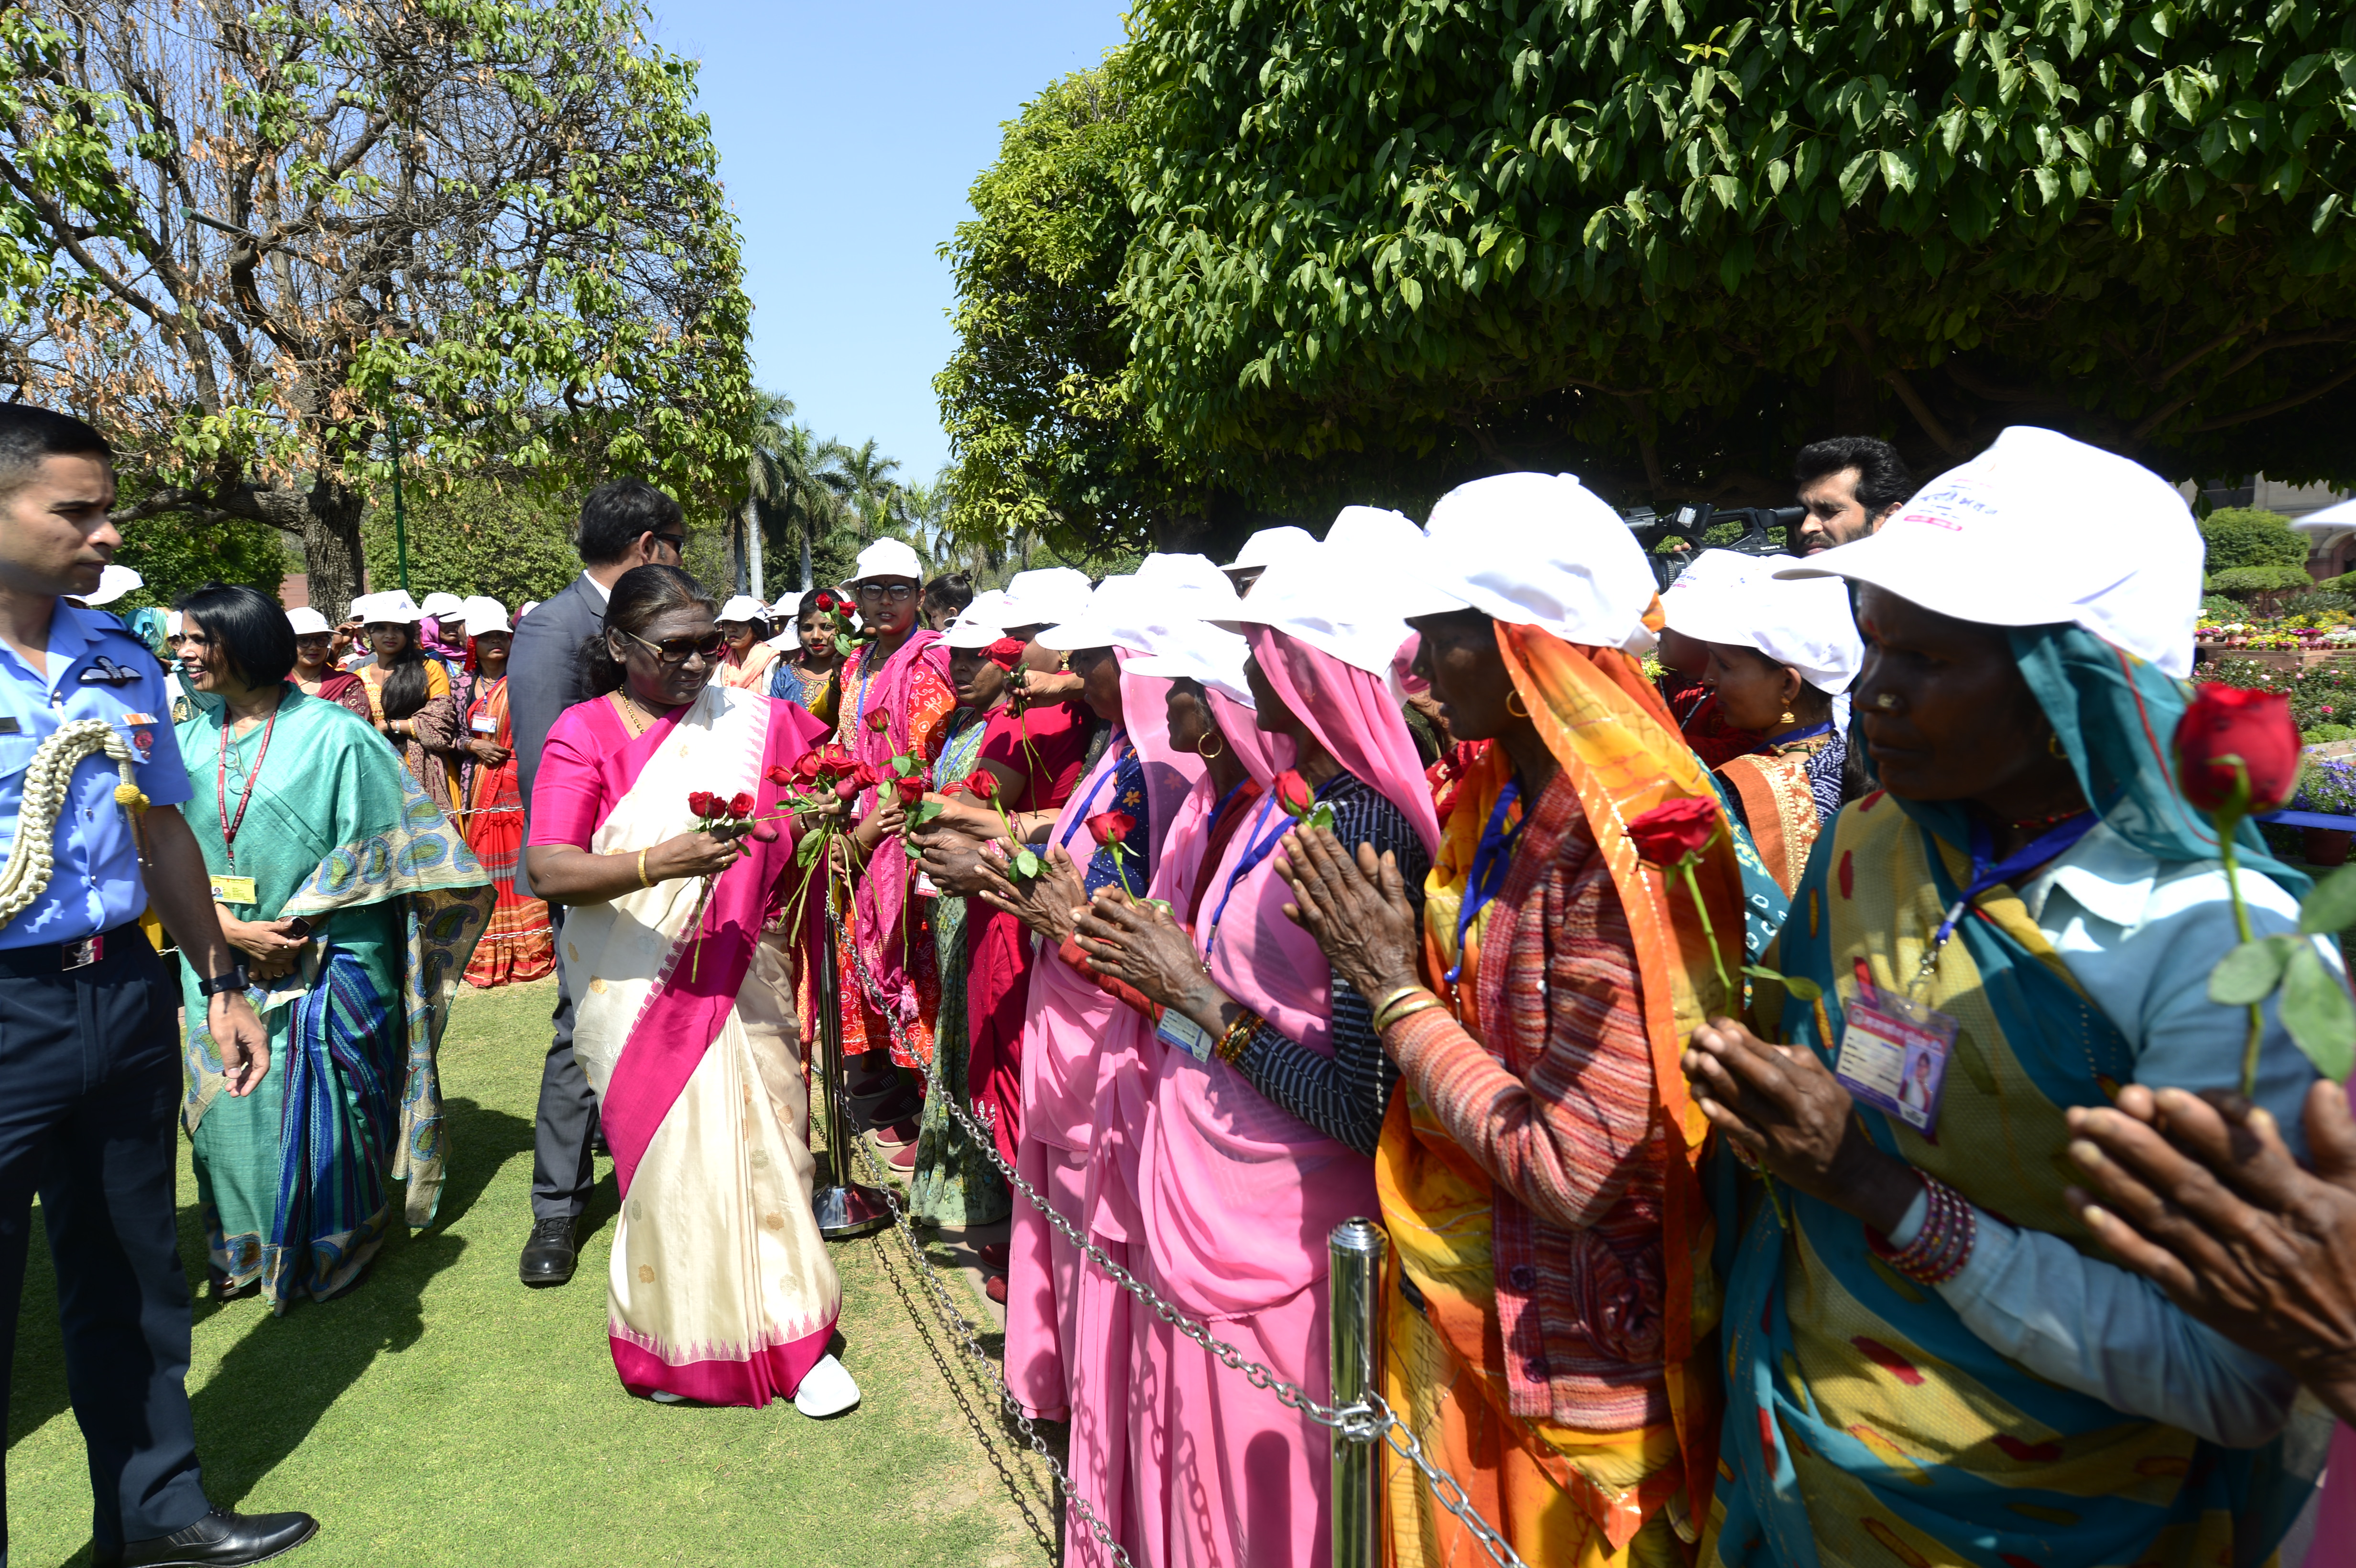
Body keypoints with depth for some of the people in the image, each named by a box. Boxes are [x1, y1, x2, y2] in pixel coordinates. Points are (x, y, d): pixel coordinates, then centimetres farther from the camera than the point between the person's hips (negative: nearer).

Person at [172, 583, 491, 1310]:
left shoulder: (334, 736, -9)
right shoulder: (189, 743, 5)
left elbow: (366, 852, -8)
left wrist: (293, 929, -13)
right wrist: (231, 930, -12)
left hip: (326, 967, -4)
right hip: (221, 968, 4)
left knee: (322, 1108, 4)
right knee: (232, 1108, 11)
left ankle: (335, 1247, 26)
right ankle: (248, 1251, 31)